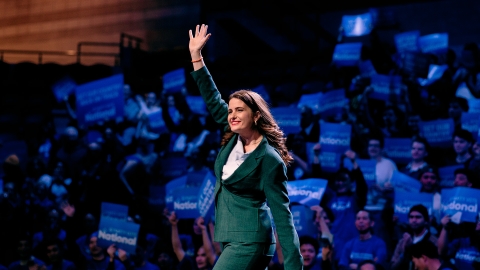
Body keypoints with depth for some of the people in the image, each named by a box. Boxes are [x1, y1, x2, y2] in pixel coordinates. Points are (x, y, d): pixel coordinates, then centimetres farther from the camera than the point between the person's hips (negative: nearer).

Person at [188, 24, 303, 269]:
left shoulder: (268, 158, -15)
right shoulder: (235, 138, 6)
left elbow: (281, 212, -16)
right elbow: (213, 100, 13)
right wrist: (196, 56, 10)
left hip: (248, 241, -8)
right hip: (234, 239, 8)